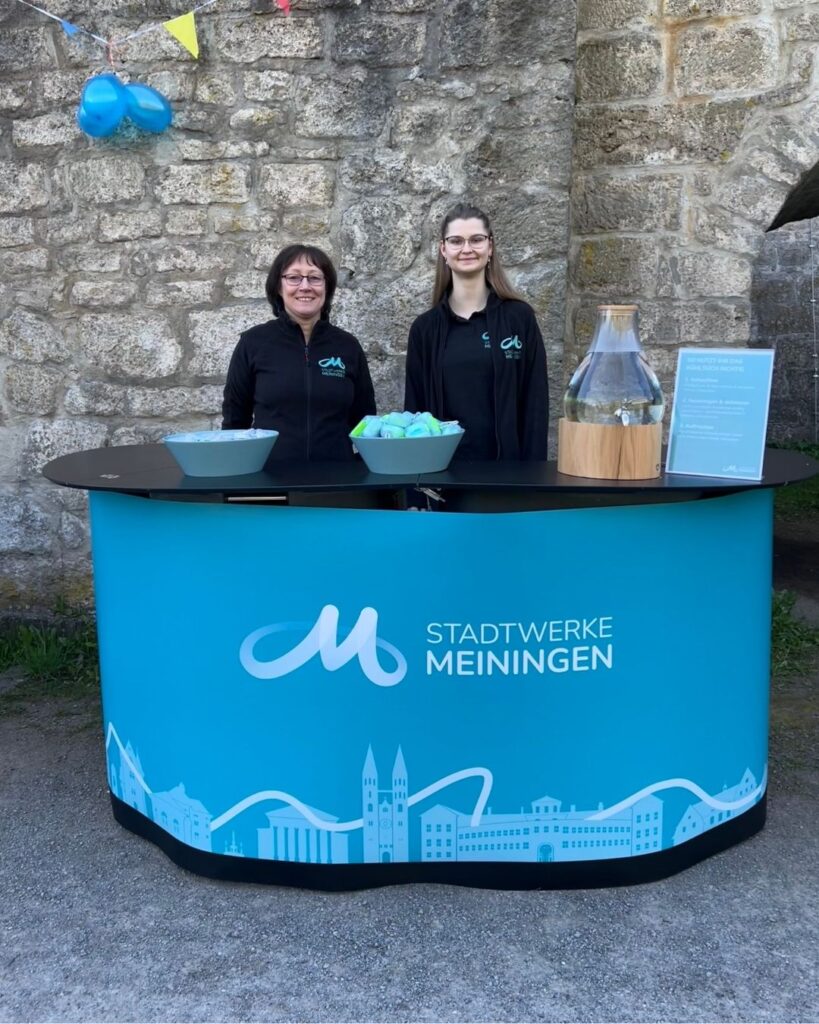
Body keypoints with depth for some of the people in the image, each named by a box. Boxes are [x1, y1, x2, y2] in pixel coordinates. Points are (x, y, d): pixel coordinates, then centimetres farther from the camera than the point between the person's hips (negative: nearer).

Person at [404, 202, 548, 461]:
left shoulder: (519, 316, -1)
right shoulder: (425, 327, 5)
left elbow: (536, 402, -2)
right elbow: (415, 407, 6)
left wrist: (532, 467, -8)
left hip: (506, 463, -1)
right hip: (441, 463, 2)